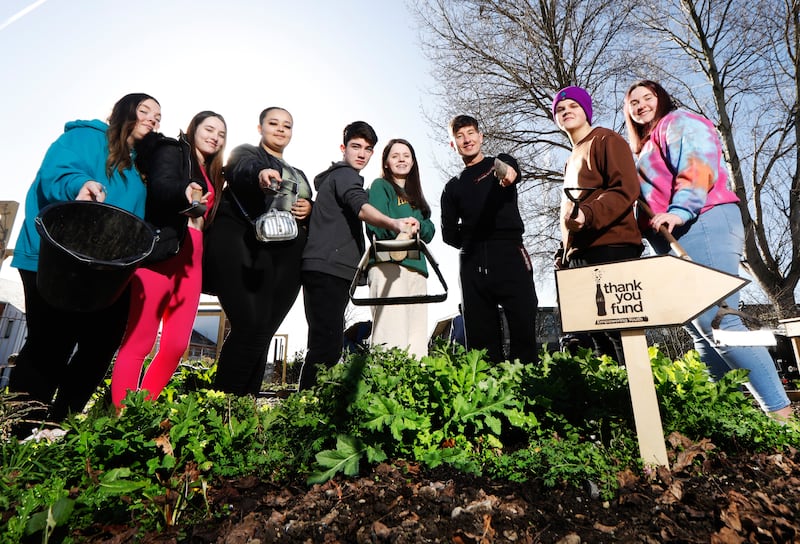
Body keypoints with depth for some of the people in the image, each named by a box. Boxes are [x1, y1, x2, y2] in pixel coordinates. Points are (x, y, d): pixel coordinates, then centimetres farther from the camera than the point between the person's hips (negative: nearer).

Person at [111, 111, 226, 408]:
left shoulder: (212, 175, 25)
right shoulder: (172, 150, 5)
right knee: (138, 343, -7)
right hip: (160, 254, -7)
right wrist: (184, 193, -35)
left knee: (176, 346, 4)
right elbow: (160, 186, -16)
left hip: (190, 262, 7)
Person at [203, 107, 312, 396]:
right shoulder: (246, 152, 13)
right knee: (251, 327, -19)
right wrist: (260, 174, -36)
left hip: (286, 259, 5)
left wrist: (309, 210, 3)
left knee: (263, 334, -3)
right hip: (246, 249, -4)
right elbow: (242, 170, -12)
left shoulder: (299, 175, 29)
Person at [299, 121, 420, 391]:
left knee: (323, 345, 9)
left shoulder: (332, 177, 29)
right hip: (329, 269, -10)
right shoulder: (345, 174, -1)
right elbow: (361, 207, -23)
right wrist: (395, 223, -41)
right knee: (327, 346, -16)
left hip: (325, 270, 10)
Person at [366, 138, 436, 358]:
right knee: (393, 341, -17)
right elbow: (376, 226, -7)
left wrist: (417, 225, -6)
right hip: (388, 265, -6)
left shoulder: (416, 195, 29)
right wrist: (401, 227, -18)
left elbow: (429, 231, 14)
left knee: (418, 341, 1)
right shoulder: (380, 186, 10)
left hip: (416, 268, 7)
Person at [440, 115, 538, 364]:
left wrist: (507, 172, -33)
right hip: (472, 264, 3)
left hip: (509, 257, -2)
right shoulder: (452, 187, 23)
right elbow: (449, 234, 18)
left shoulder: (501, 163, 16)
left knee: (523, 328, -10)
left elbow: (513, 172, -11)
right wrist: (471, 242, 2)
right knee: (480, 338, 0)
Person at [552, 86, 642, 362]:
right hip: (578, 256, 8)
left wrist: (588, 215, -26)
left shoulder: (606, 140, 5)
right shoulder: (571, 160, 27)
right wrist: (564, 254, 18)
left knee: (619, 332, -11)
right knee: (594, 339, 6)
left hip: (610, 249, -8)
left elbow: (626, 188, -10)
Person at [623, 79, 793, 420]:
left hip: (701, 227, -9)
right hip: (677, 240, 9)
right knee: (700, 329, 4)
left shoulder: (678, 122, 6)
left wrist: (679, 211, -26)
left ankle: (780, 411, -10)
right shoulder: (644, 148, 31)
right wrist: (650, 227, 16)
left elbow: (698, 167, -13)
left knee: (716, 322, -17)